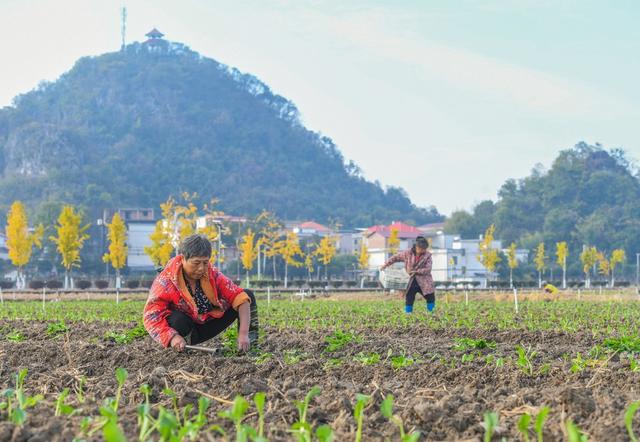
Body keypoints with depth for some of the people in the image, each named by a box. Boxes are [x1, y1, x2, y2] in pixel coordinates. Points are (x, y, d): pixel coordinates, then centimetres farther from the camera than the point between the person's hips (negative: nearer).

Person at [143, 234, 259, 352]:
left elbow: (240, 297, -19)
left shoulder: (213, 275, -13)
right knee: (178, 320, -41)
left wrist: (243, 334, -32)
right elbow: (152, 316, -29)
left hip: (206, 327, 4)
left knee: (248, 295, -8)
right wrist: (172, 337, -47)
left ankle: (251, 341, 0)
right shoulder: (165, 281, -23)